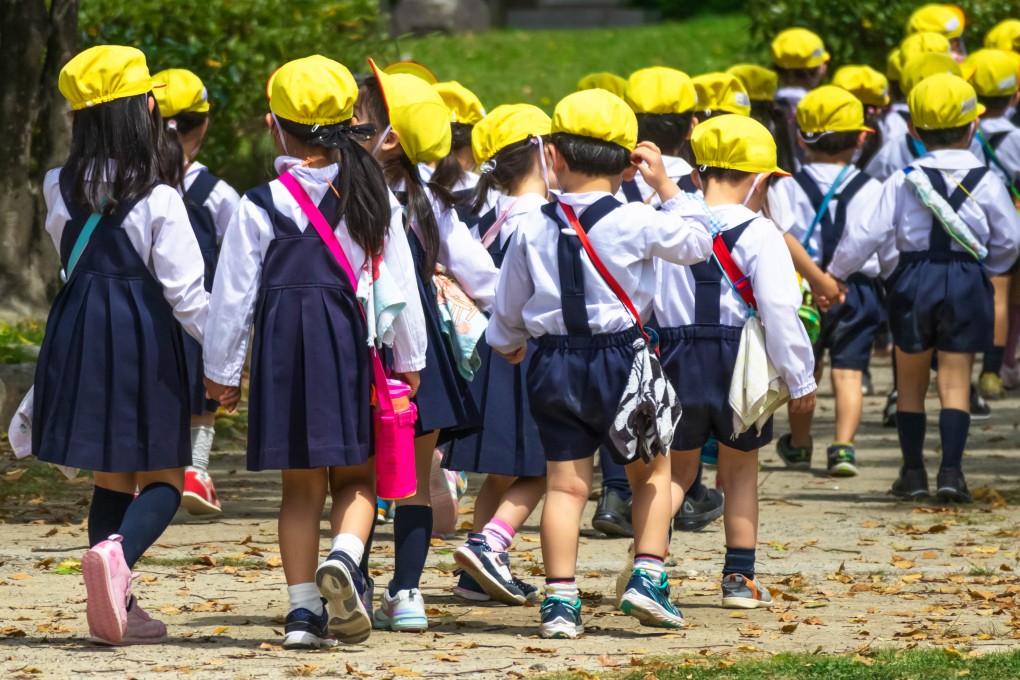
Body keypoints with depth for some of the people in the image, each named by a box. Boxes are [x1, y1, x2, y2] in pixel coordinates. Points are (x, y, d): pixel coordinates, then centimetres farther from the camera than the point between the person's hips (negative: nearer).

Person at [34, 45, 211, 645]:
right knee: (164, 479, 3)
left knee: (112, 478, 15)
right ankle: (118, 552, -27)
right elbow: (186, 294, -12)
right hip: (144, 341, -5)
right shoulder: (159, 200, -13)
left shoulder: (62, 190, 1)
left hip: (79, 338, 5)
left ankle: (116, 608, 10)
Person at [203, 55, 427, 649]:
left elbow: (234, 294, -2)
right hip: (352, 343, 0)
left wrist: (222, 370, 9)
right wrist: (410, 357, 14)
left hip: (283, 347, 0)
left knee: (302, 484, 9)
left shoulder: (260, 206, -5)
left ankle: (304, 610, 5)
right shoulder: (374, 199, 0)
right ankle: (345, 557, -19)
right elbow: (401, 283, 3)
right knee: (357, 474, 11)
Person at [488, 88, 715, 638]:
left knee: (566, 483, 5)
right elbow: (696, 241, 5)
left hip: (553, 365, 2)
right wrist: (666, 186, 13)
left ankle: (559, 599, 1)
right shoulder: (636, 222, -10)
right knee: (651, 472, 15)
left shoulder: (533, 228, 0)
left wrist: (507, 342, 31)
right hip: (620, 359, -2)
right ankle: (648, 577, 5)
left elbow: (509, 304, 11)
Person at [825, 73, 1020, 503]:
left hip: (914, 280, 0)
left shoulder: (903, 181, -4)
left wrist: (834, 273, 6)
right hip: (967, 282, 0)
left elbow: (870, 233, -5)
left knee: (911, 381, 13)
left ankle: (913, 472, 18)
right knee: (955, 381, 1)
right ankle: (951, 471, -10)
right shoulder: (986, 182, -3)